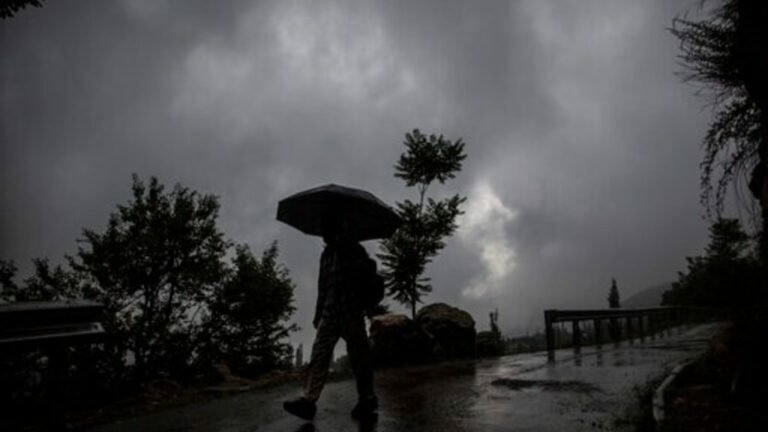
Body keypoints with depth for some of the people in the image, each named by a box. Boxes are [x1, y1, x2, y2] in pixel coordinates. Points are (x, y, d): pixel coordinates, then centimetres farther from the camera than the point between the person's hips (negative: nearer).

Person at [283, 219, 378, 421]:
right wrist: (318, 314, 20)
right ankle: (308, 400, -10)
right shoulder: (326, 254, 17)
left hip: (351, 313, -5)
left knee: (359, 358, 1)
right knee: (319, 355, -5)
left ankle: (367, 400, 12)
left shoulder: (354, 250, 0)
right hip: (329, 314, 5)